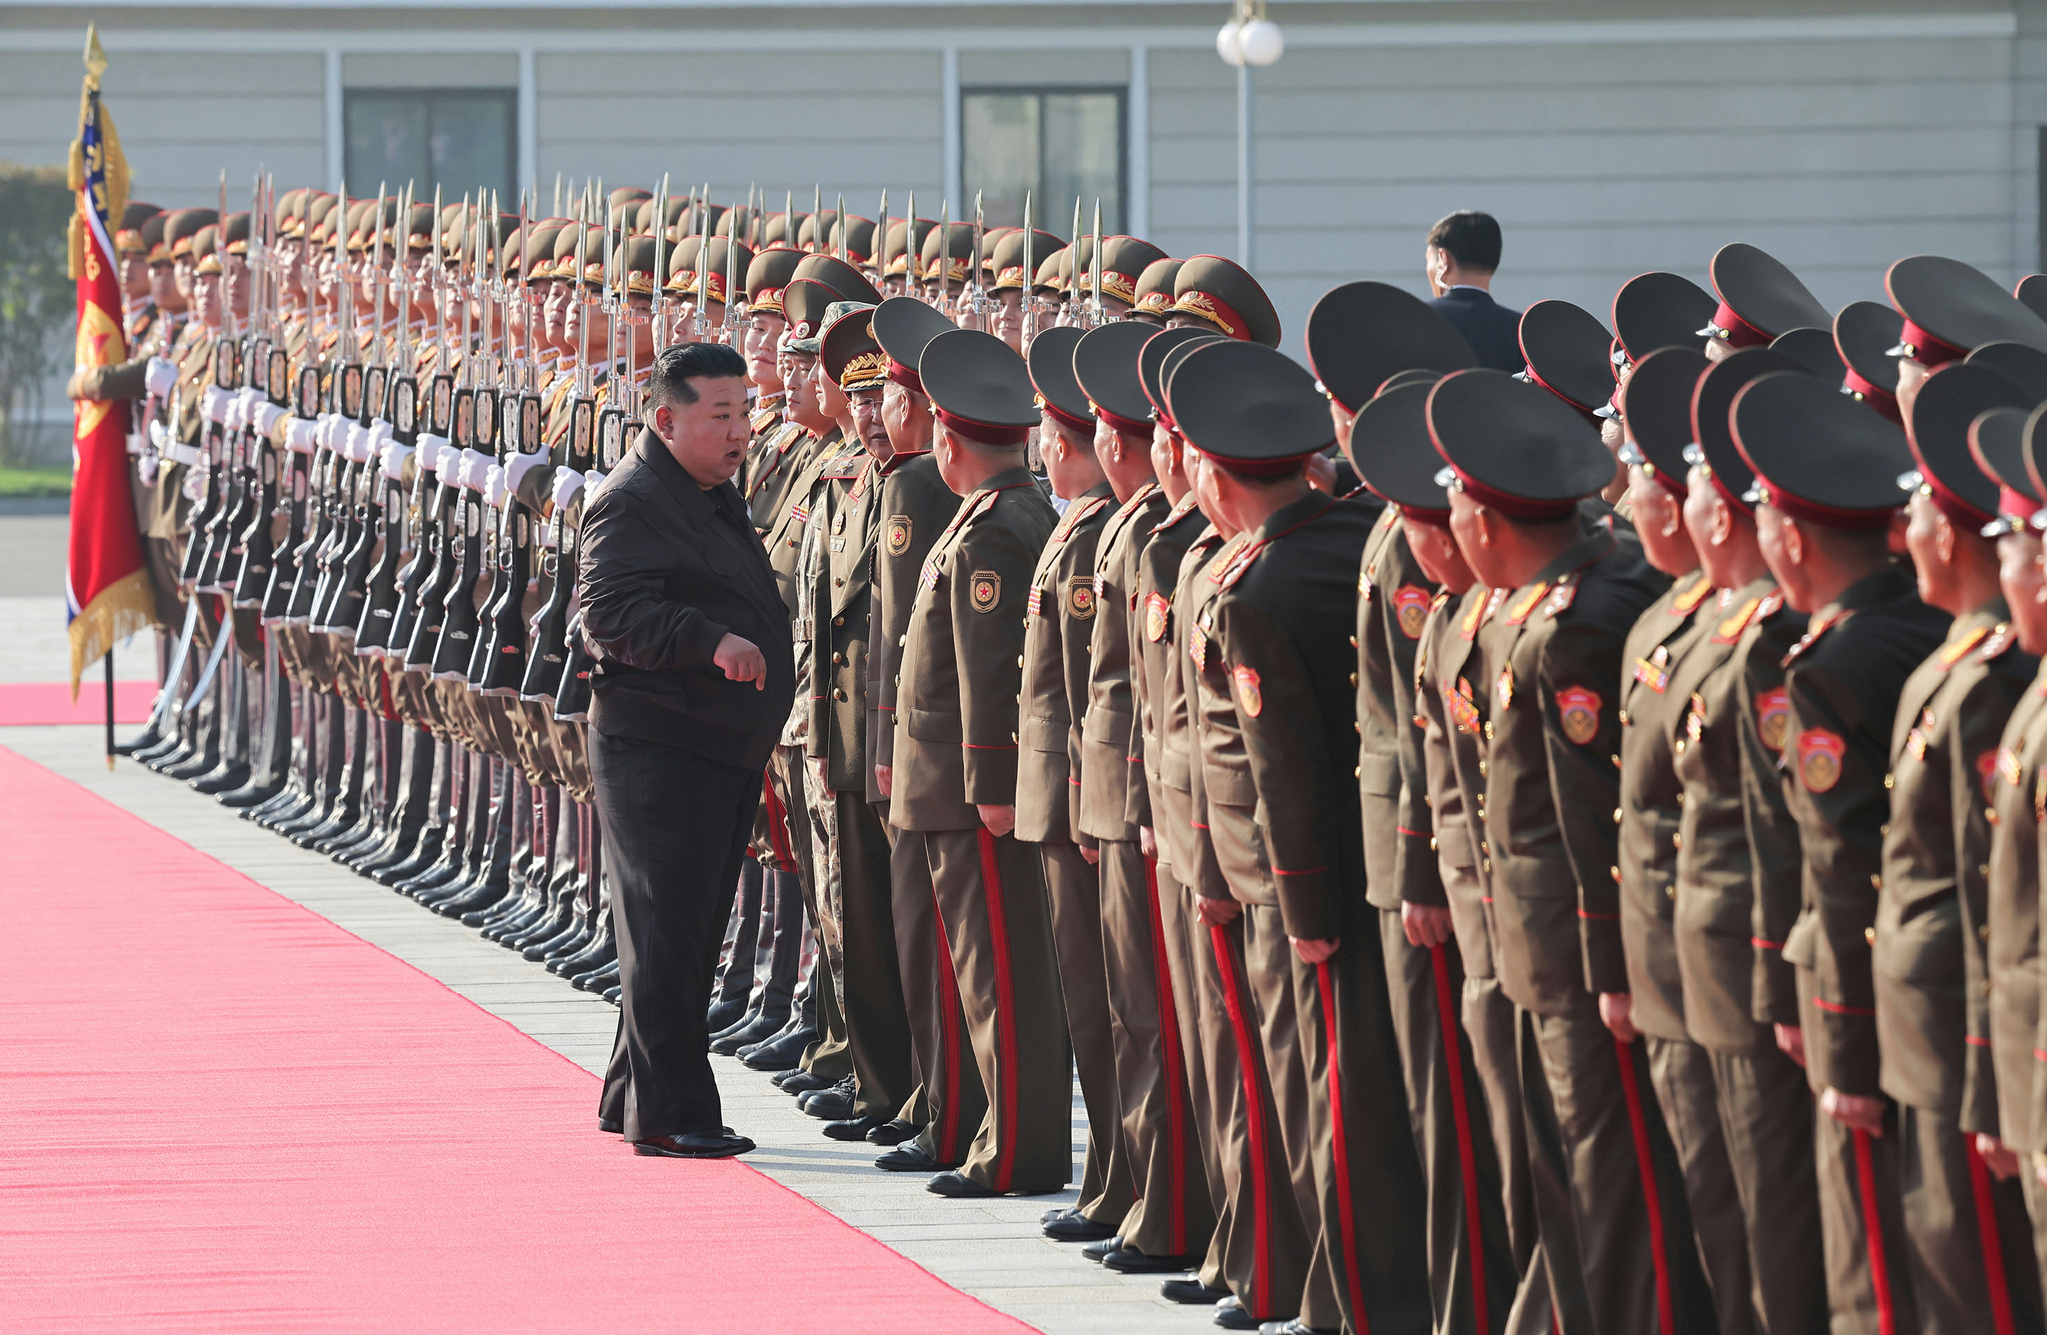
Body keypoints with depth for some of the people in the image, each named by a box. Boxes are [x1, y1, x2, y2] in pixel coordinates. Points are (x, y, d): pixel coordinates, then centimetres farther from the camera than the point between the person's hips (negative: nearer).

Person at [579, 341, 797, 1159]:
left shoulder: (715, 496, 17)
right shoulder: (632, 503, -14)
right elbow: (612, 613, -26)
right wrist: (710, 641, -37)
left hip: (725, 754, 10)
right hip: (658, 749, -10)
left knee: (690, 932, 14)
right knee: (667, 931, -8)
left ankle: (633, 1096, 23)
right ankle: (665, 1113, -5)